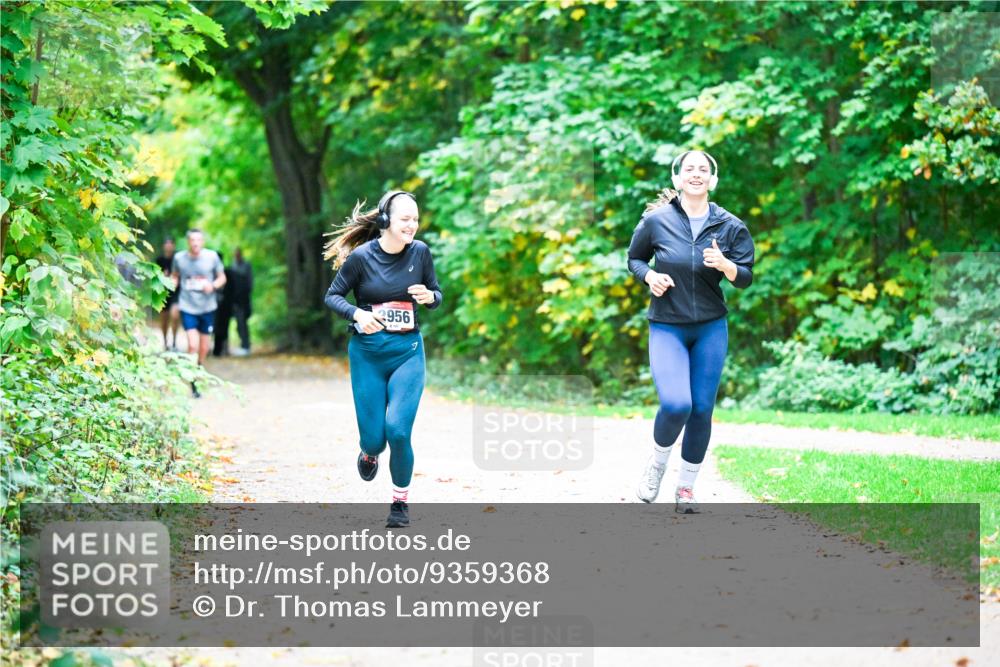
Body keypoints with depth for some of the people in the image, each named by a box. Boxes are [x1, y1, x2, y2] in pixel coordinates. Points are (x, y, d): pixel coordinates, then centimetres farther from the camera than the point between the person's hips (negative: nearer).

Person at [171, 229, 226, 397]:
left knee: (204, 347, 10)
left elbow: (222, 278, 7)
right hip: (188, 307, -2)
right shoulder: (179, 258, -3)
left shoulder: (212, 257, -4)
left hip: (207, 307, 2)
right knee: (192, 345, -15)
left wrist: (213, 285, -14)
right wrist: (172, 283, -8)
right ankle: (193, 384, -7)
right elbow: (175, 275, 14)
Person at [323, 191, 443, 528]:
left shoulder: (420, 252, -3)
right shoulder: (361, 256, -10)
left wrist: (429, 296, -14)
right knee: (373, 436, 0)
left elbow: (437, 295, 10)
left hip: (407, 352, 1)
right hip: (367, 352, -1)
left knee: (398, 430, -14)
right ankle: (370, 452, 41)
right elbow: (332, 296, -1)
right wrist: (358, 314, -20)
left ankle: (401, 501, 9)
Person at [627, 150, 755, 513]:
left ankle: (686, 487, 20)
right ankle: (657, 463, 10)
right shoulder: (656, 221, -6)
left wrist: (725, 265, -20)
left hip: (711, 328, 2)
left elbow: (746, 277, 1)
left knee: (702, 410, 4)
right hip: (667, 327, -2)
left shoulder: (730, 226, -2)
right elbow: (634, 259, 9)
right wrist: (649, 276, -12)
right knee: (676, 405, -20)